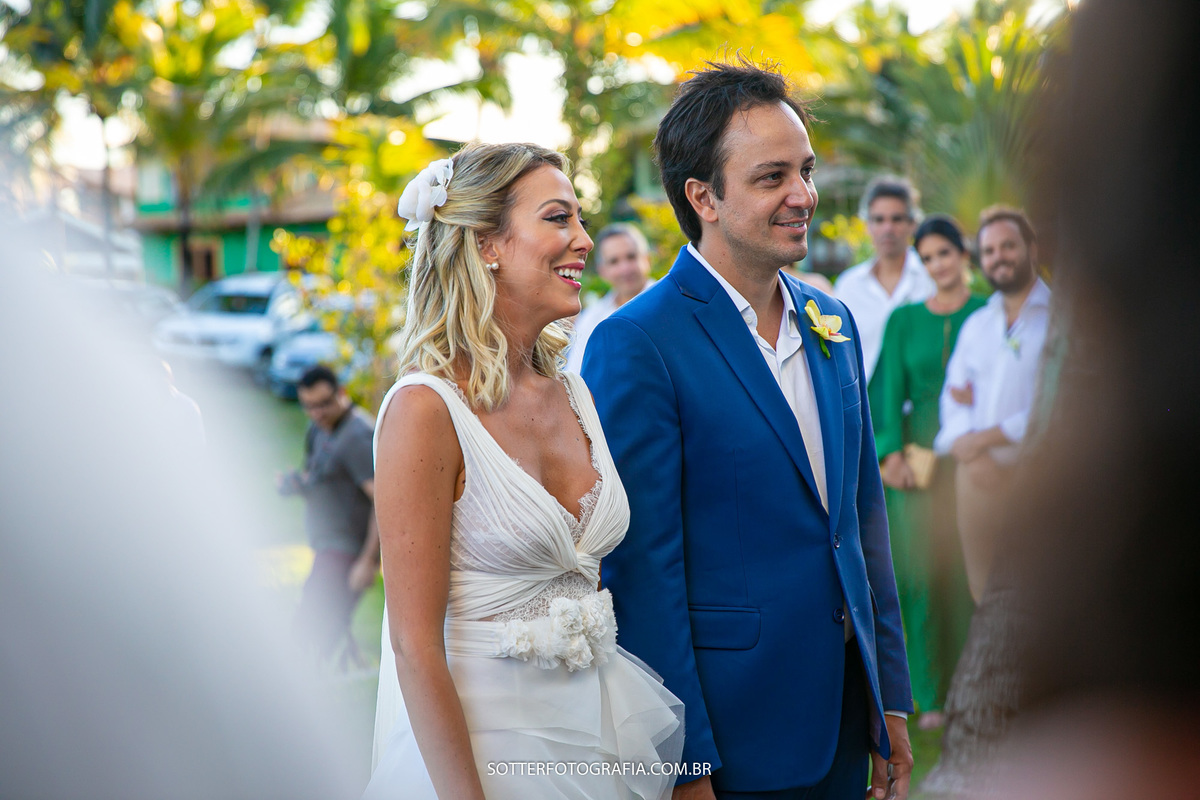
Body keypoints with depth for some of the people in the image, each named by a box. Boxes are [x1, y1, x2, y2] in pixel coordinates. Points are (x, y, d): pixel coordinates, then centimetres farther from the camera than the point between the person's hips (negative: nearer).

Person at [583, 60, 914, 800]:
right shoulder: (636, 345, -14)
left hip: (842, 714, 6)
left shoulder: (833, 323, 7)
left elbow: (864, 511, 12)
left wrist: (890, 698, 11)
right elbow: (642, 567, -15)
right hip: (729, 728, -6)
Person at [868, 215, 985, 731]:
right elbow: (891, 391, 5)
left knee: (968, 571, -4)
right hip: (918, 462, 2)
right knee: (921, 572, 0)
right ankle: (934, 694, 10)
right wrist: (891, 452, -9)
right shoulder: (904, 320, 11)